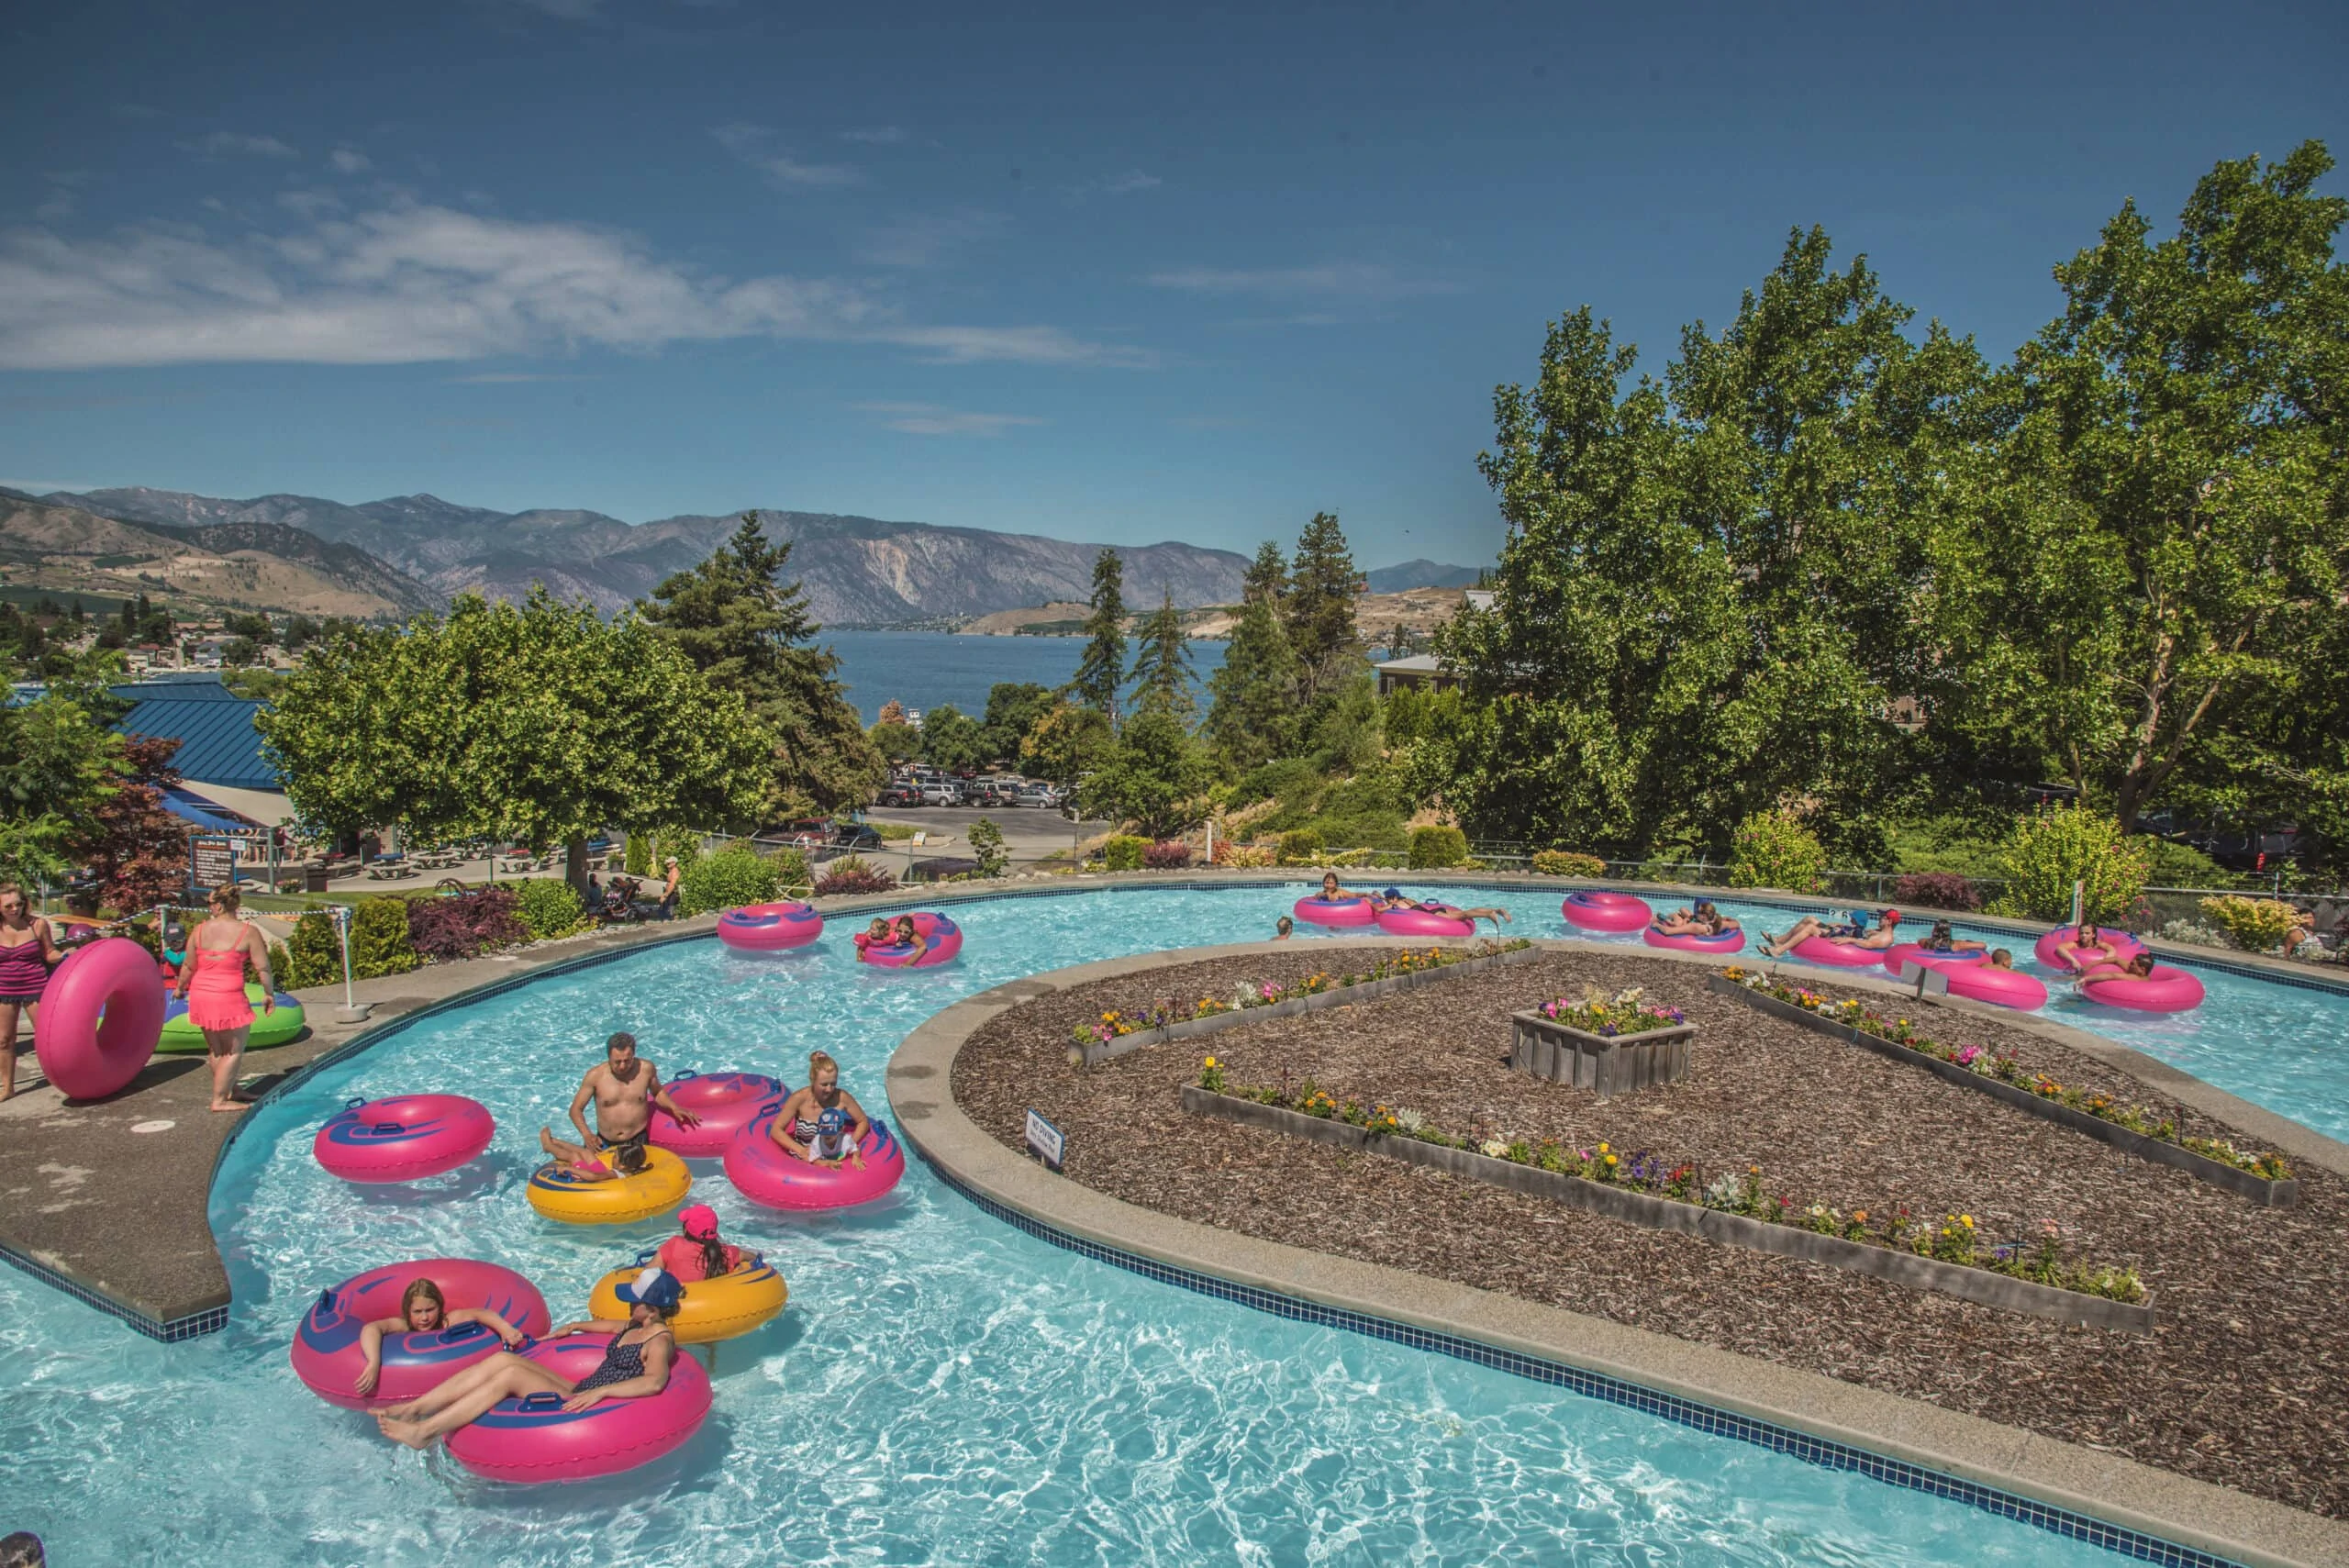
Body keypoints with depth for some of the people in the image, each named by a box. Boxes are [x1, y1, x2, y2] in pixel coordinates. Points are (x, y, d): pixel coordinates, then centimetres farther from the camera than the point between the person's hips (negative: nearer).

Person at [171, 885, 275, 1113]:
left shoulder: (199, 930, 2)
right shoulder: (248, 932, -7)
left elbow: (189, 966, 9)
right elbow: (263, 968, -7)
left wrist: (180, 988, 27)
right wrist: (269, 994, 6)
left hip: (200, 996, 5)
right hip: (228, 998, -5)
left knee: (216, 1049, 18)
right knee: (234, 1051, 6)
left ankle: (230, 1091, 31)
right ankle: (220, 1100, 5)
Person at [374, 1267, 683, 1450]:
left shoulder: (659, 1341, -15)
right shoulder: (637, 1325, 14)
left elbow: (655, 1382, -36)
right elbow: (611, 1325, 39)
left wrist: (600, 1392, -38)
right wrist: (573, 1327, 33)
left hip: (585, 1411, -9)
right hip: (578, 1392, 9)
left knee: (510, 1374, -19)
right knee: (502, 1360, -4)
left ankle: (425, 1432, -15)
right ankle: (413, 1409, -4)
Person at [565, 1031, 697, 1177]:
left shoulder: (646, 1069, -6)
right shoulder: (595, 1075, -10)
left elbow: (657, 1093, 13)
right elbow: (576, 1109, -4)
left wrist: (673, 1107, -5)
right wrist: (587, 1134, -20)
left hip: (638, 1142, 0)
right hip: (604, 1143, 0)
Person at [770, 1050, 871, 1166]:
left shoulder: (842, 1097, -9)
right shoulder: (799, 1098, -13)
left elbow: (864, 1122, 4)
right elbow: (776, 1130, -9)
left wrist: (850, 1145, -11)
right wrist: (801, 1150, -19)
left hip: (834, 1158, 2)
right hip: (802, 1159, -2)